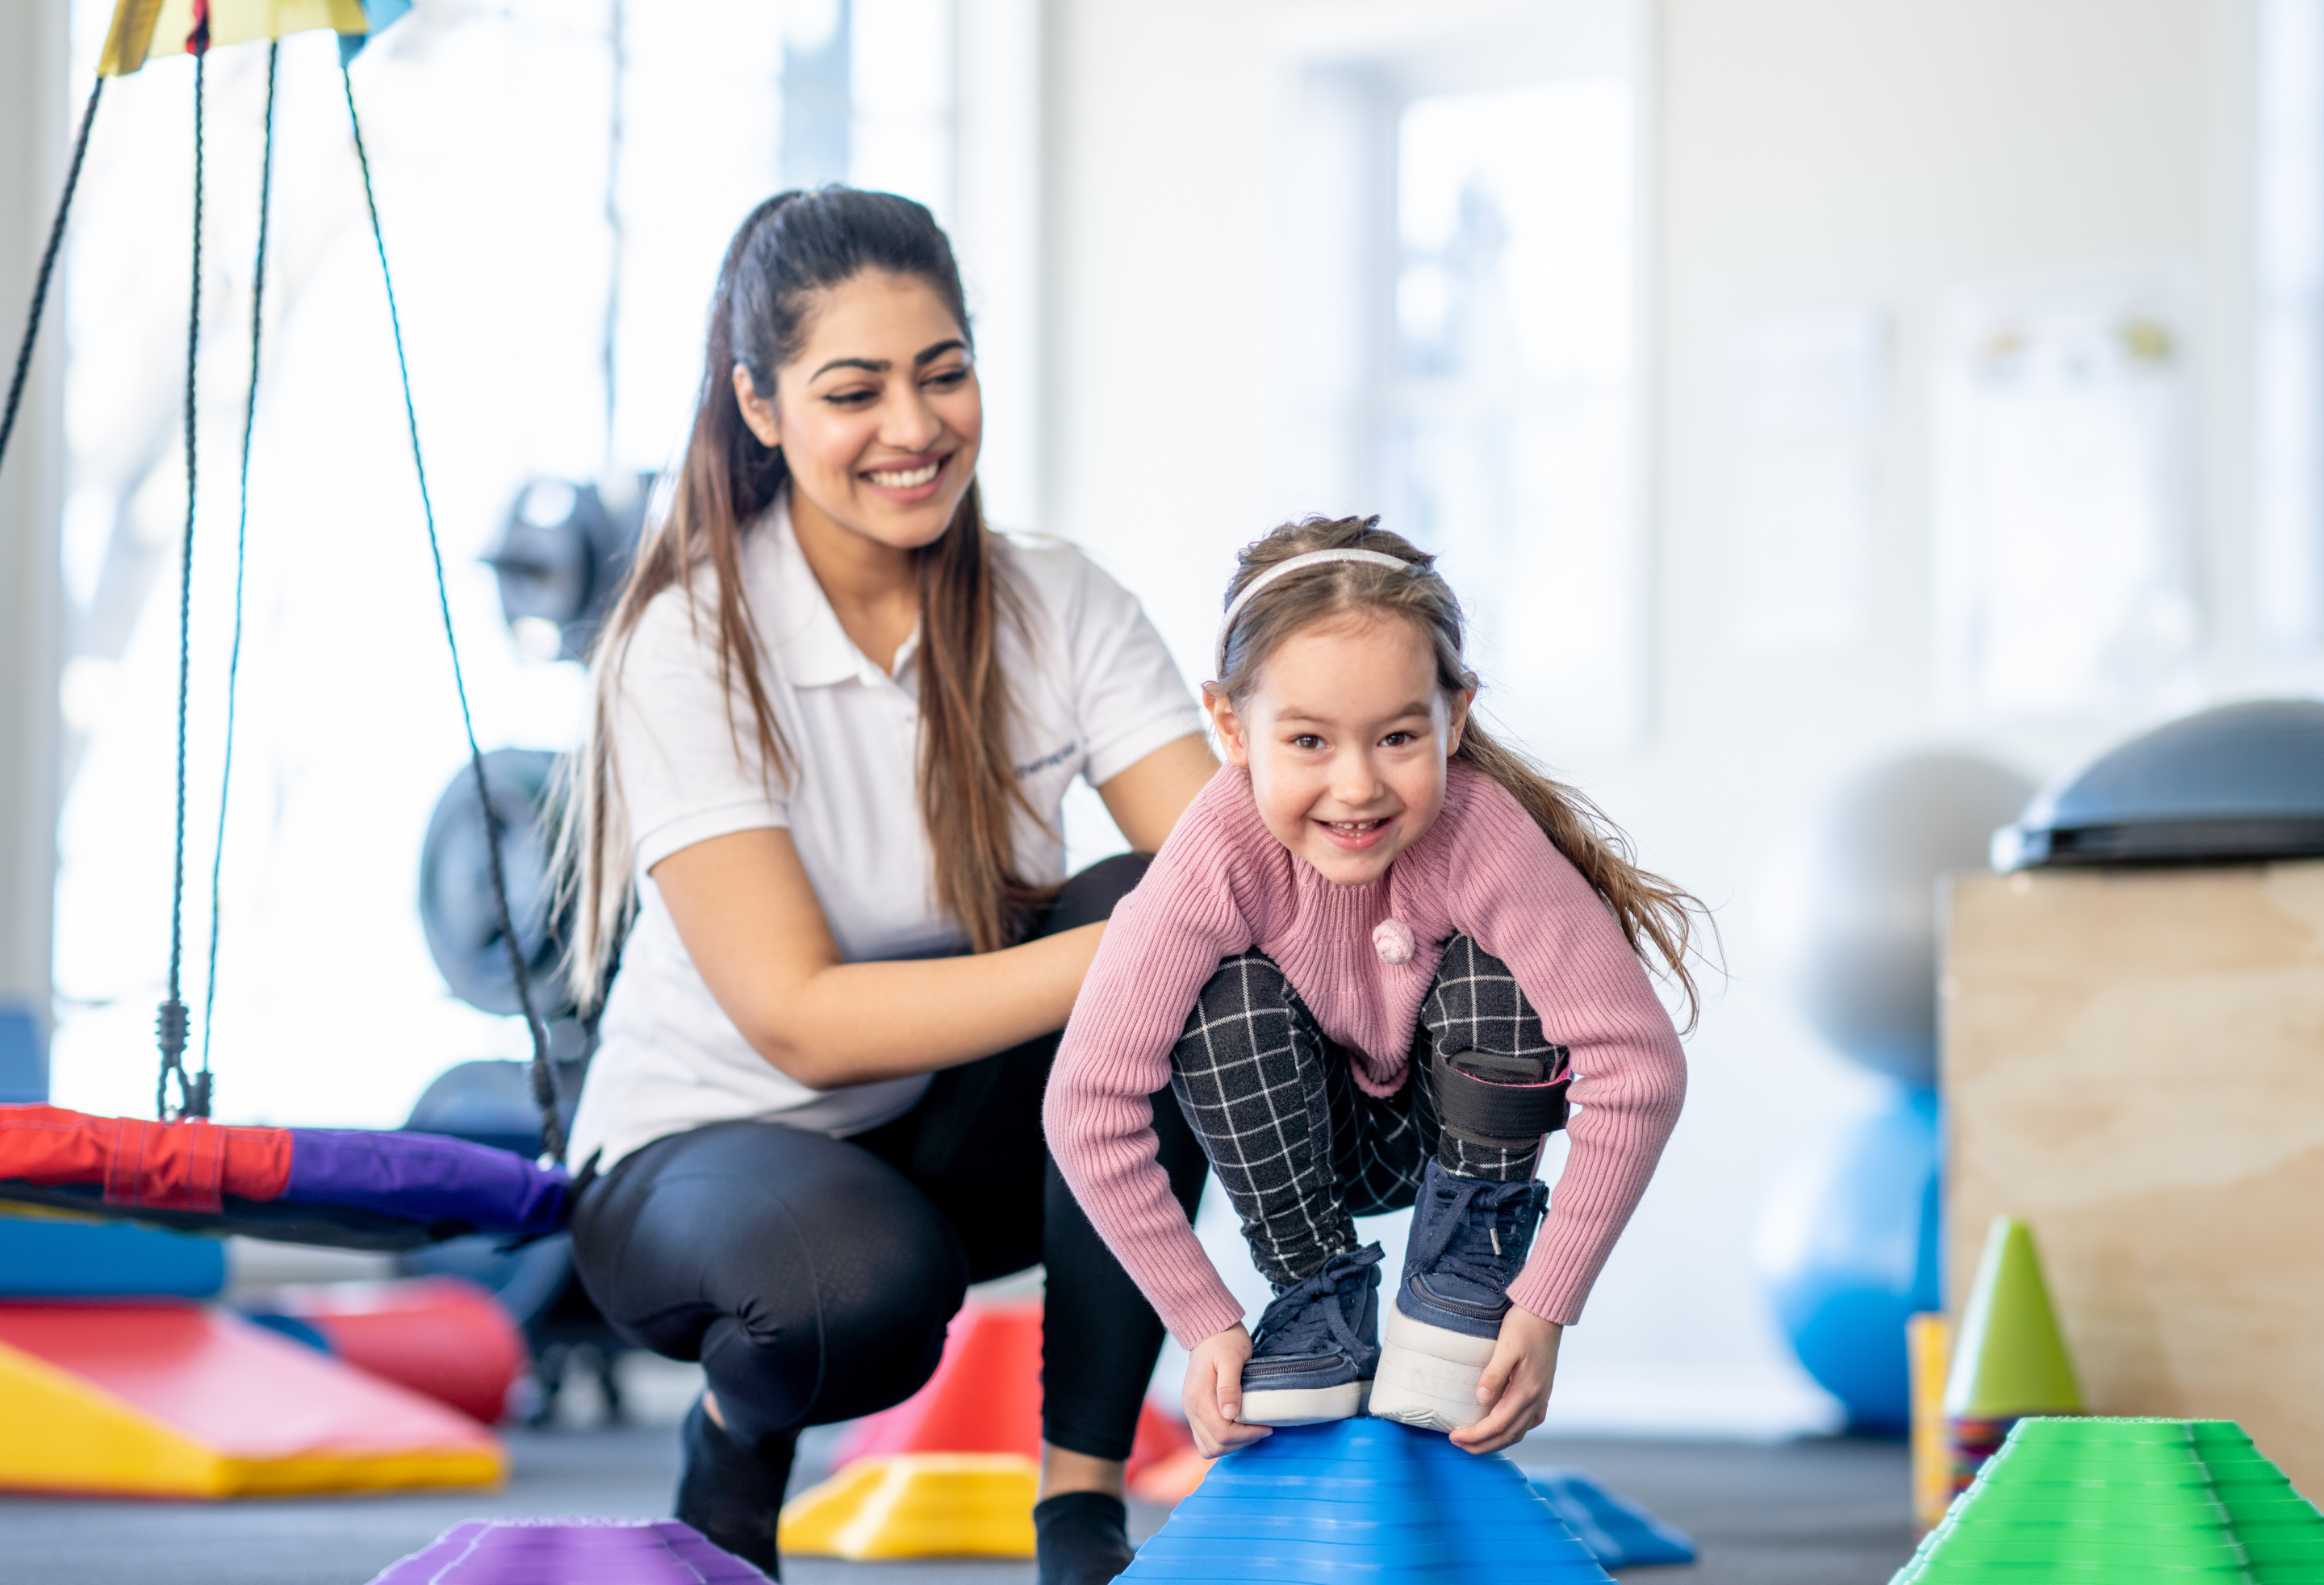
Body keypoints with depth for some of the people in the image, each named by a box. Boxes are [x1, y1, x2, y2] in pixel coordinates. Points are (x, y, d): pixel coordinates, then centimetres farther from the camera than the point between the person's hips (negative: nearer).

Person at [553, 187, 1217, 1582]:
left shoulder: (1060, 608, -7)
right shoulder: (685, 650, -19)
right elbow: (802, 1022, -28)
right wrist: (1116, 957, -39)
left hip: (960, 1142, 4)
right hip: (707, 1151, -4)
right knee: (866, 1274, -39)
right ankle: (738, 1429, 0)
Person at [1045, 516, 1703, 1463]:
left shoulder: (1483, 838, -35)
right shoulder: (1221, 854, -33)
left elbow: (1639, 1067, -34)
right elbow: (1090, 1104, -28)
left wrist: (1544, 1311, -31)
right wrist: (1205, 1325, -25)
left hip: (1464, 1126, -1)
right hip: (1306, 1137, 1)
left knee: (1501, 976, -29)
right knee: (1233, 999, -28)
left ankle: (1466, 1276, -8)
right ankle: (1319, 1306, -9)